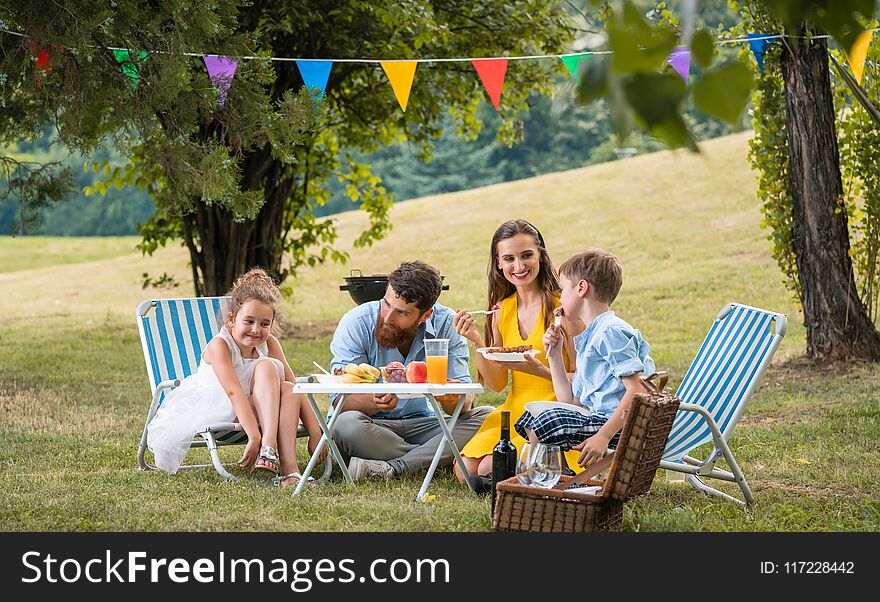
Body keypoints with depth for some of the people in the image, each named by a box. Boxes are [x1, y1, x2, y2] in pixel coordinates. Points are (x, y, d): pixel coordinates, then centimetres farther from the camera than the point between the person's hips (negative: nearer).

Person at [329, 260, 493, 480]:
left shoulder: (447, 324, -11)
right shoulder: (357, 323, -16)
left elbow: (466, 401, -13)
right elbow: (341, 401, -20)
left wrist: (453, 400, -39)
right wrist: (376, 401, -42)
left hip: (421, 423, 3)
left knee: (486, 417, -20)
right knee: (346, 424, -36)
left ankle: (391, 468, -28)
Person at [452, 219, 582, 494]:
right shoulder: (502, 310, 7)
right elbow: (497, 383, 6)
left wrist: (539, 370, -26)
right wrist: (476, 342, -8)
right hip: (513, 410, 6)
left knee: (491, 469, -22)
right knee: (466, 469, -11)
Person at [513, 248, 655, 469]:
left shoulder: (611, 331, -12)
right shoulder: (587, 339, 20)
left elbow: (637, 390, -21)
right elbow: (570, 400, 21)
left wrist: (603, 436, -29)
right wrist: (554, 355, 16)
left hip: (617, 426, -11)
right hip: (598, 417, 11)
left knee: (547, 422, -25)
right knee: (529, 419, 17)